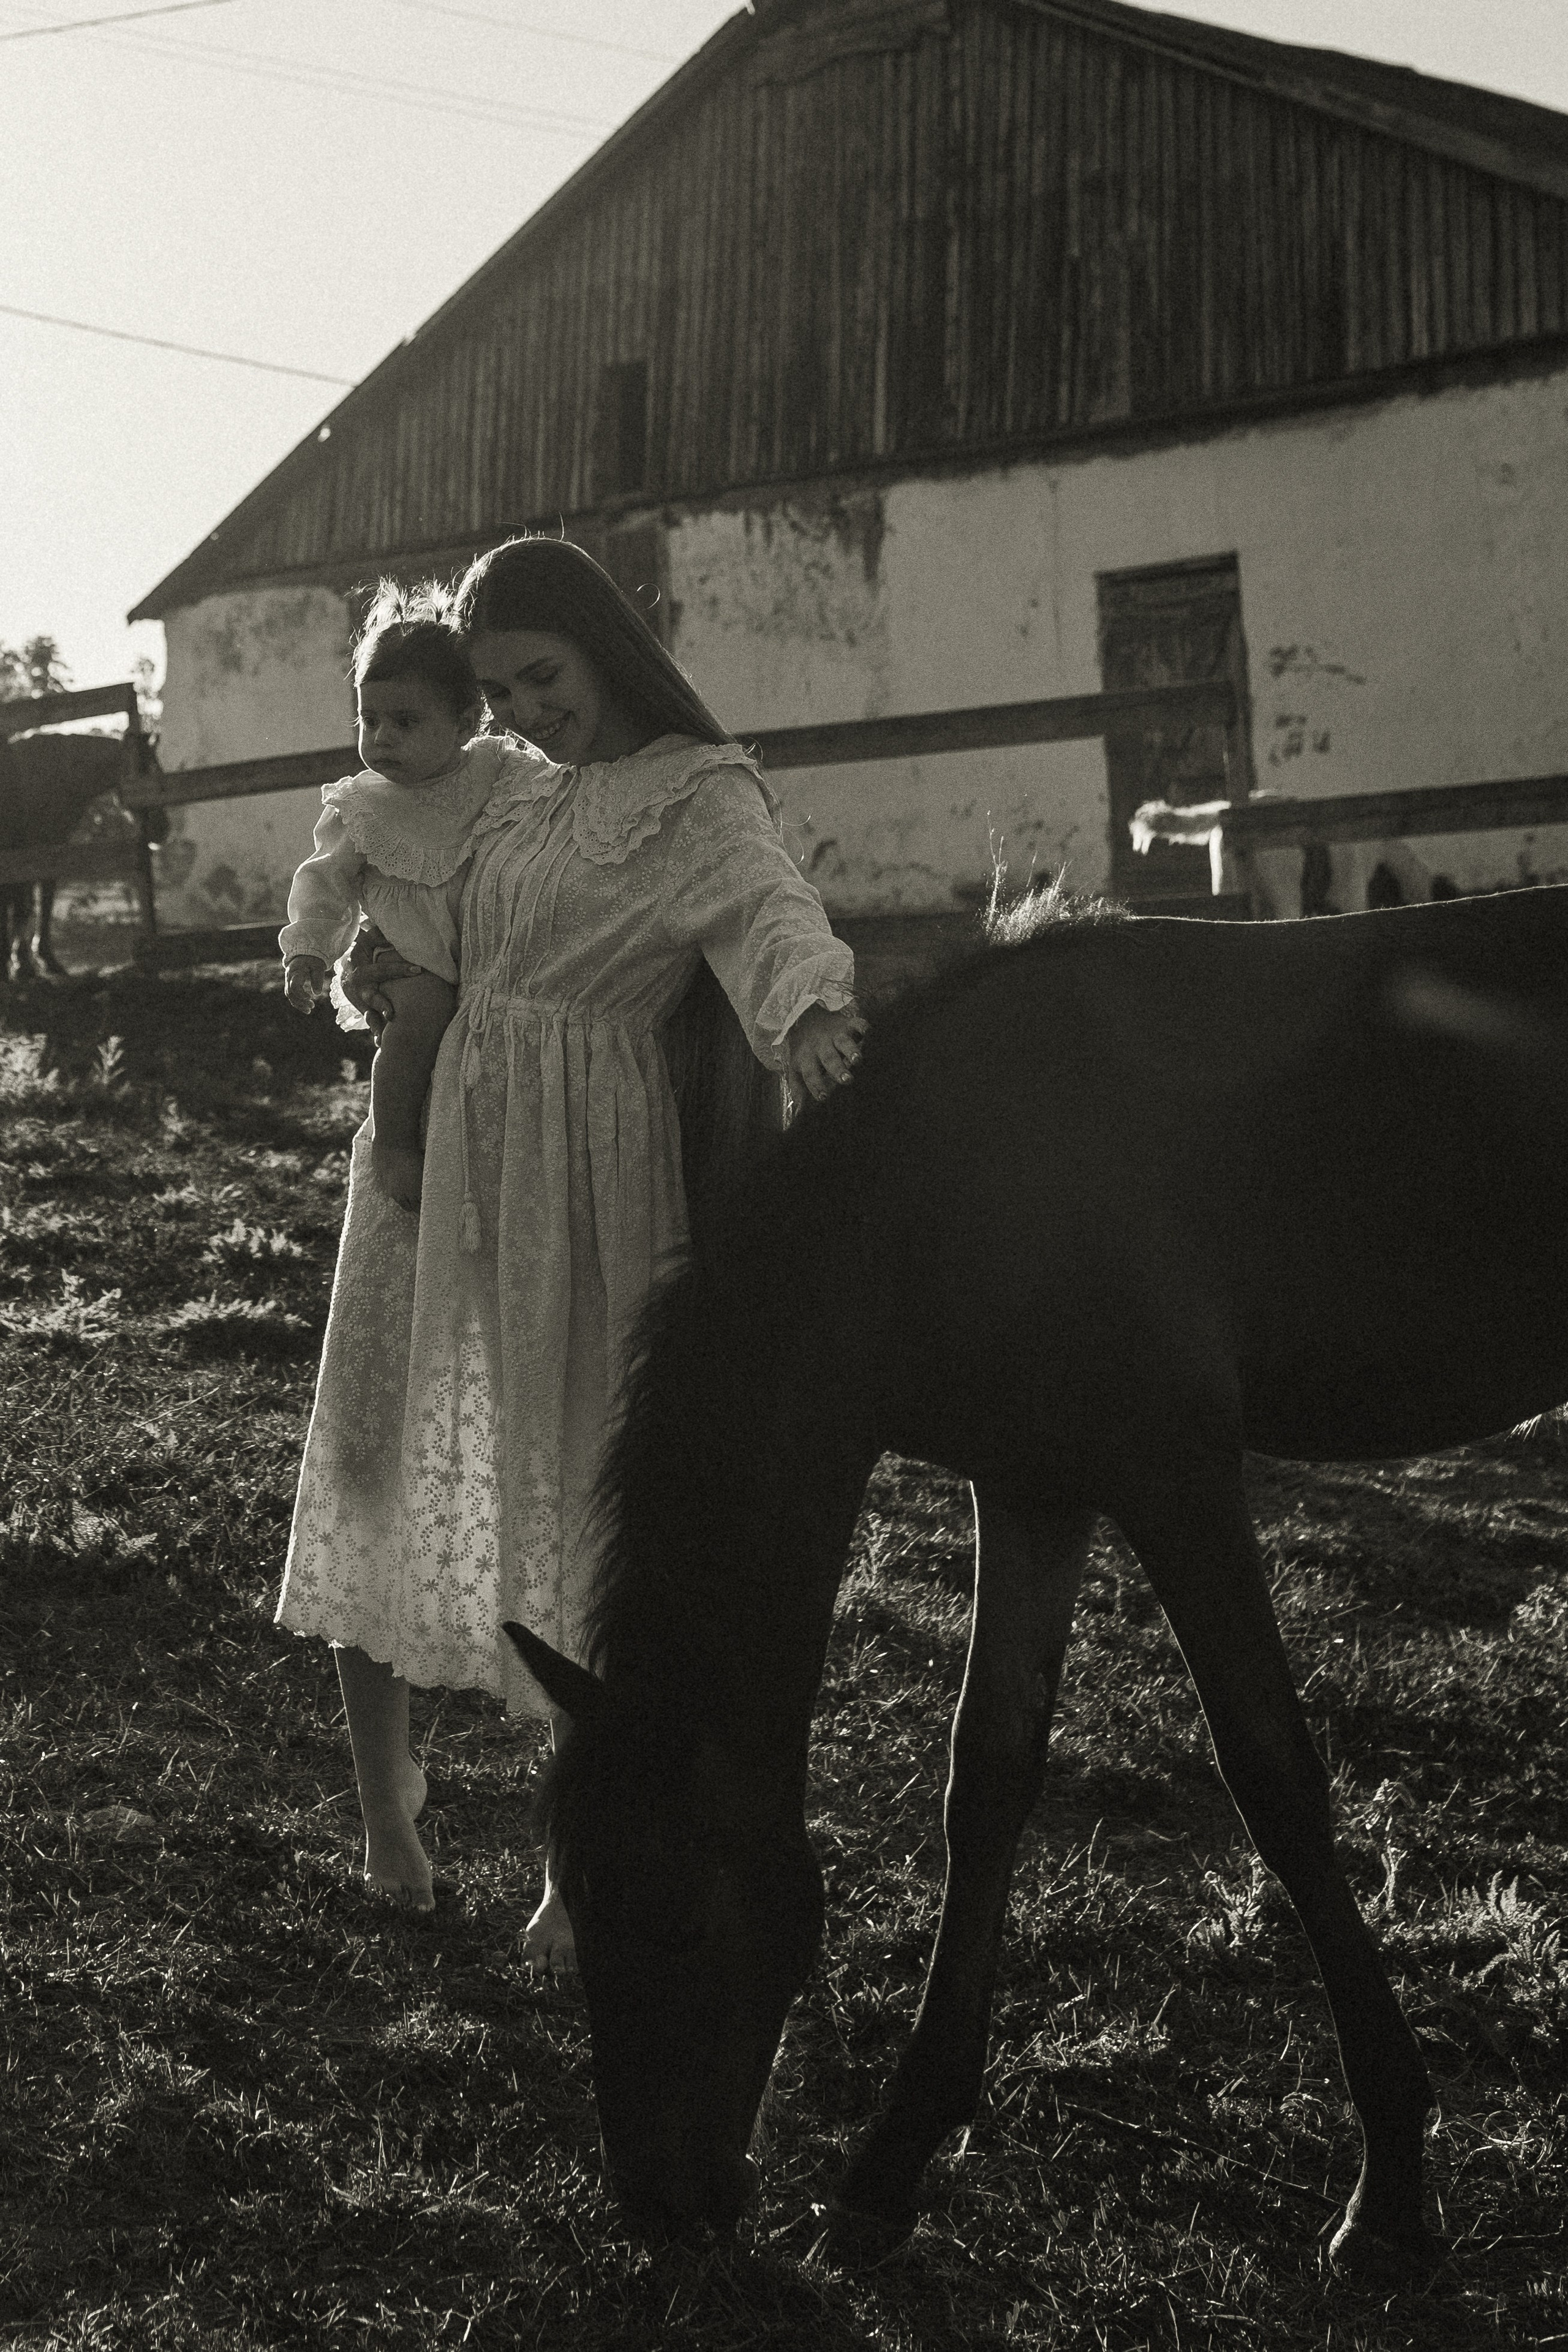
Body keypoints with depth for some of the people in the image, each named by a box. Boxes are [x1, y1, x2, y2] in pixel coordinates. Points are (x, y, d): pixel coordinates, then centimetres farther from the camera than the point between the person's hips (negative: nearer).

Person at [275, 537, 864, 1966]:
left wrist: (809, 1003, -51)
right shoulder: (508, 790, 11)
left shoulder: (700, 795, -7)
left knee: (577, 1487, -1)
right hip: (431, 1153, 5)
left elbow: (766, 903, -28)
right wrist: (372, 980, 0)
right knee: (382, 1457, 7)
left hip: (580, 1180, -5)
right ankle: (381, 1784, 25)